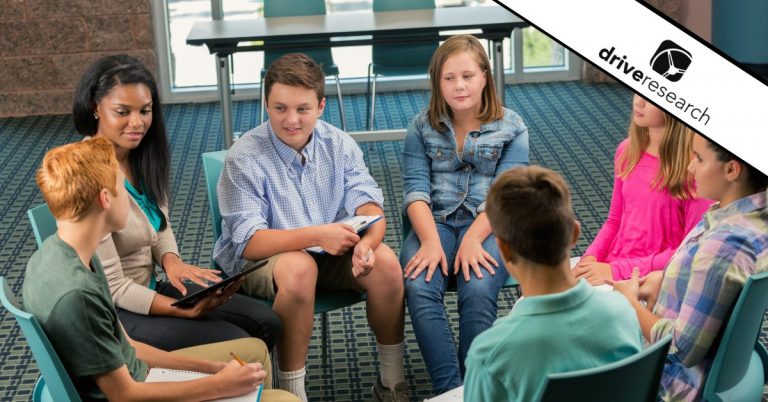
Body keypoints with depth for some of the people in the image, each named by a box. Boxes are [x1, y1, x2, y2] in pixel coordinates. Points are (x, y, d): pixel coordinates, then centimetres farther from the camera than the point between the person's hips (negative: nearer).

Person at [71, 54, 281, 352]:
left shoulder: (140, 155, 0)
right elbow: (111, 287, -23)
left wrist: (171, 260, -8)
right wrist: (185, 311, -30)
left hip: (150, 288, 8)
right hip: (113, 313, -8)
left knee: (266, 323, -1)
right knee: (236, 344, -18)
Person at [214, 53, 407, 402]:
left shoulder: (339, 144, -4)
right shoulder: (244, 158, -17)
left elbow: (370, 208, -10)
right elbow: (248, 242, -23)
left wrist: (367, 243, -35)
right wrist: (316, 235, -38)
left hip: (329, 253, 5)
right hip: (255, 260, -4)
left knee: (385, 262, -21)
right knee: (299, 268, -36)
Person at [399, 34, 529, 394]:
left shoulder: (512, 128, 3)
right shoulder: (422, 126, 8)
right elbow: (416, 188, -2)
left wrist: (473, 239, -22)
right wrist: (431, 241, -19)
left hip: (488, 225, -1)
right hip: (435, 222, 2)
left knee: (477, 290, -32)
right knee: (419, 287, -28)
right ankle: (449, 389, -25)